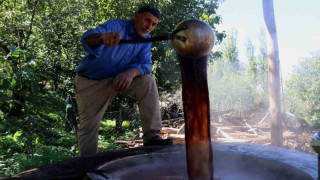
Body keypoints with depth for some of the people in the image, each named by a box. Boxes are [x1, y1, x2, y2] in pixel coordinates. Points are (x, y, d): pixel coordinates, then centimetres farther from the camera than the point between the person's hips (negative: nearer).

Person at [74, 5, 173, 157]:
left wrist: (131, 72, -38)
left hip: (120, 78, 4)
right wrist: (102, 38, -62)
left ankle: (151, 136, -23)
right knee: (88, 125, -3)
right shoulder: (116, 26, -19)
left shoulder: (146, 40, -2)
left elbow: (145, 64, -14)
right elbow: (87, 38, -37)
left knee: (148, 82, -21)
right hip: (90, 81, -3)